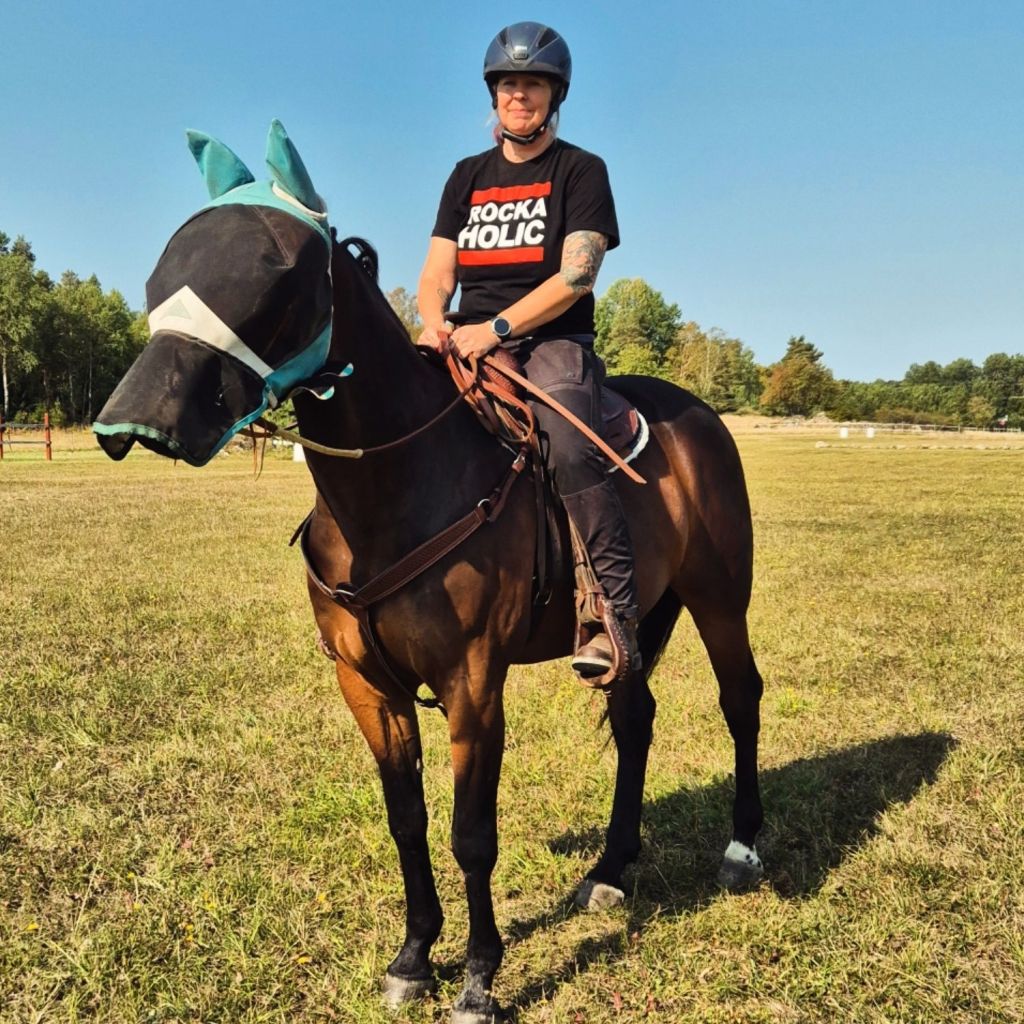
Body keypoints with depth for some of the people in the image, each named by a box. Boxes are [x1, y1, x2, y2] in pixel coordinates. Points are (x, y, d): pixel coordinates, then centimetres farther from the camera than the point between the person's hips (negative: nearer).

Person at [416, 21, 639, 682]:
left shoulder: (581, 170, 5)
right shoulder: (468, 176, 20)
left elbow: (574, 276, -8)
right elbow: (436, 274, 12)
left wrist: (496, 329, -20)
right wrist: (435, 325, -11)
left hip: (553, 341, -5)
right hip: (470, 345, 5)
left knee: (570, 446, -33)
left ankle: (617, 616, -29)